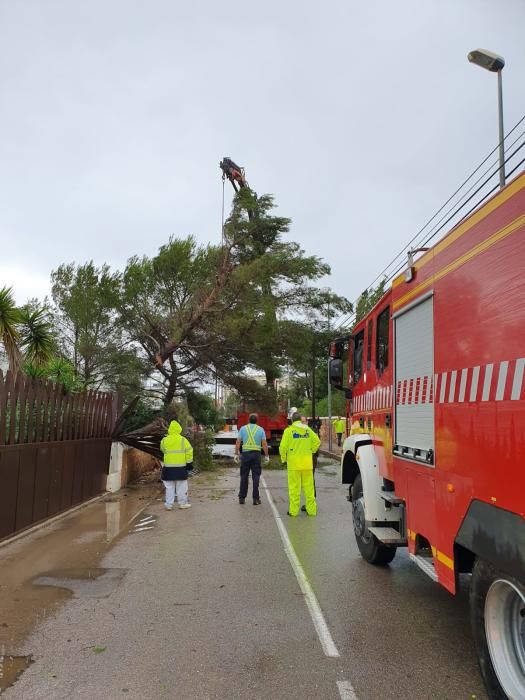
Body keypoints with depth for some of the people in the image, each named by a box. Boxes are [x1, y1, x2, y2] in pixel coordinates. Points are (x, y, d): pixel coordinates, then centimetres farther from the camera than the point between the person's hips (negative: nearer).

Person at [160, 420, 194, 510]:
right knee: (181, 486, 10)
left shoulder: (164, 440, -3)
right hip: (181, 467, -1)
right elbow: (189, 452, -5)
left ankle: (169, 505, 11)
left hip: (168, 467, 1)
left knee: (169, 487, 9)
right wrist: (189, 463, 4)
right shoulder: (183, 440, -7)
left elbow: (162, 450, 14)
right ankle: (182, 503, 16)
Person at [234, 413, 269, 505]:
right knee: (256, 477, 4)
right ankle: (256, 499, 3)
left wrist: (236, 454, 4)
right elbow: (264, 444, -2)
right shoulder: (260, 429, 3)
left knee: (244, 477, 9)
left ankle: (242, 498, 13)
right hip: (256, 454, -1)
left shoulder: (243, 428, 4)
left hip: (245, 453, 1)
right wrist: (266, 456, 3)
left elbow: (238, 442, 0)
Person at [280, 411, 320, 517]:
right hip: (307, 462, 3)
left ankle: (293, 510, 7)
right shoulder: (308, 429, 6)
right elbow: (317, 441, 3)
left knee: (294, 487, 3)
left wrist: (283, 458, 6)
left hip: (294, 462, -3)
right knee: (308, 486, 10)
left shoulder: (289, 430, -4)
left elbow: (283, 446, -9)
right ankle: (311, 509, 14)